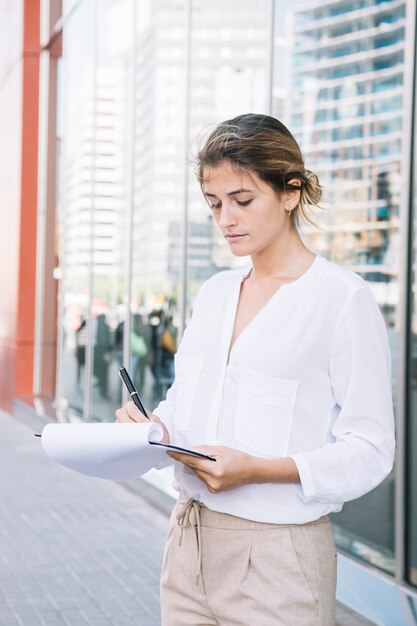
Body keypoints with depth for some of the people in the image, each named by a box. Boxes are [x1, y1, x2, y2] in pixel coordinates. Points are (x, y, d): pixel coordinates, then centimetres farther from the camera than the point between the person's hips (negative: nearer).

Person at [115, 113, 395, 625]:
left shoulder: (344, 299, -9)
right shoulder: (214, 293, 10)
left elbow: (369, 449, -12)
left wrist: (258, 469, -23)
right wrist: (153, 426, -5)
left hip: (277, 557, -5)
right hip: (189, 542, 6)